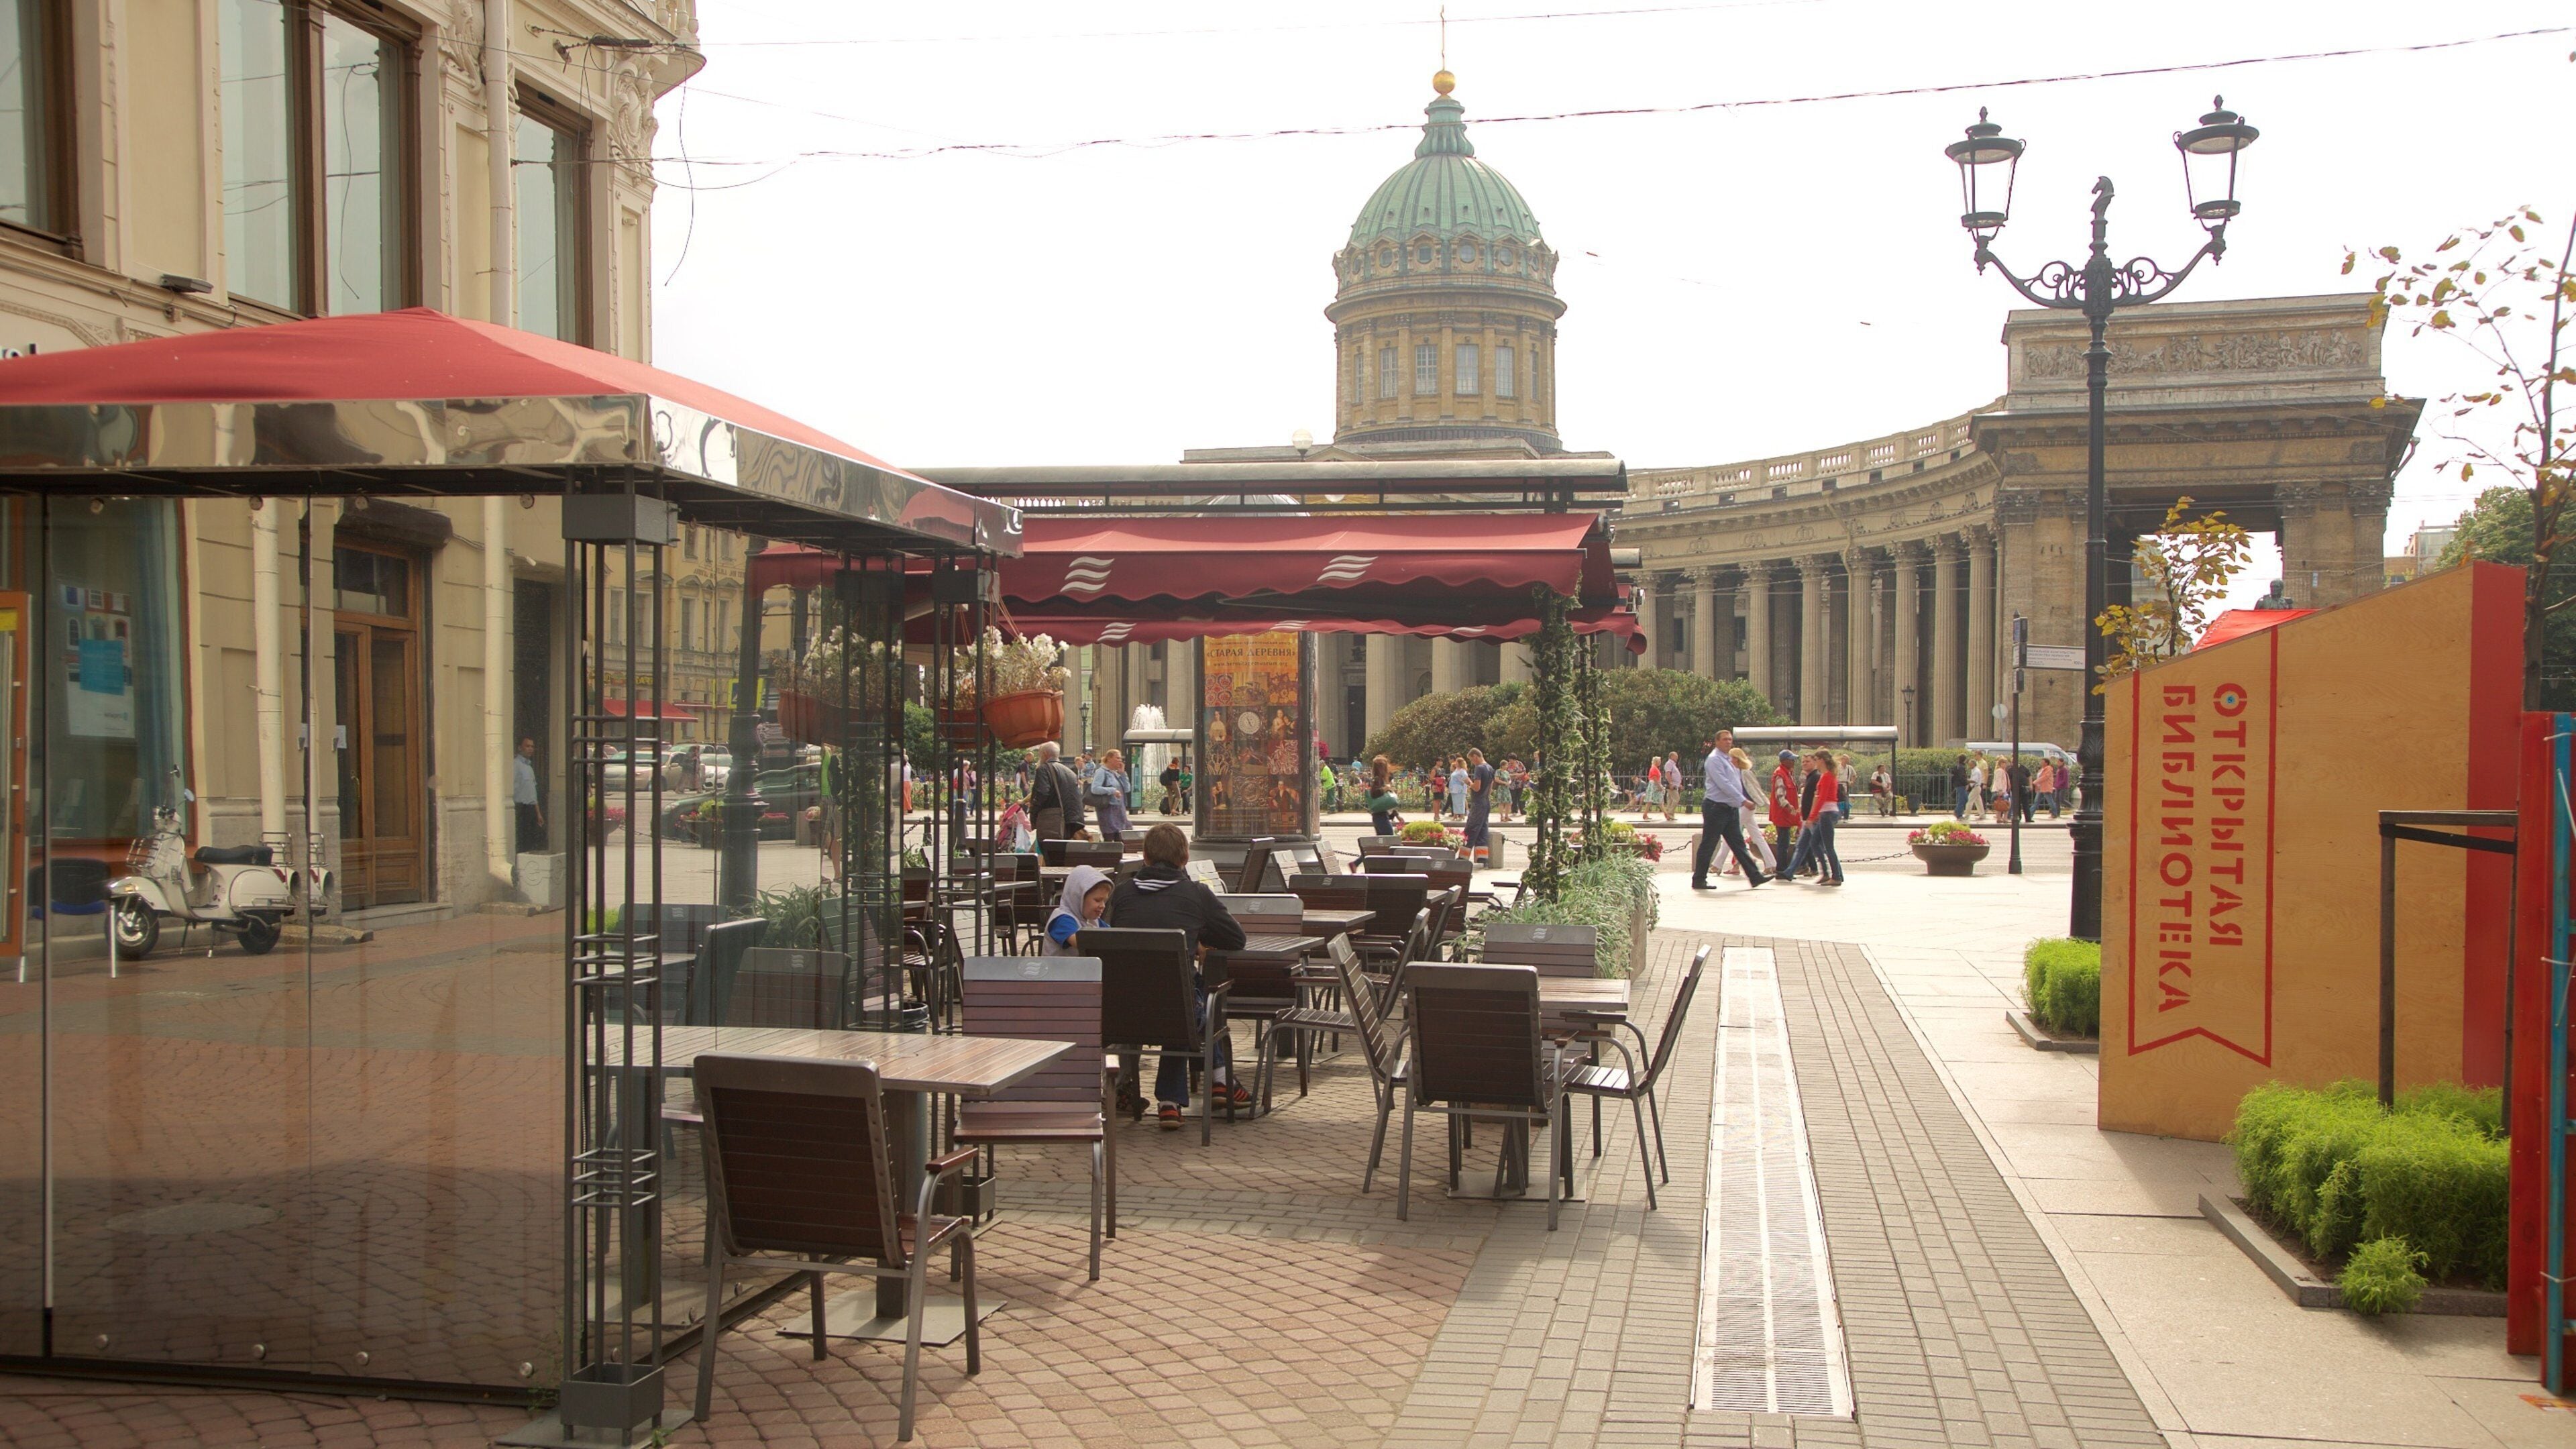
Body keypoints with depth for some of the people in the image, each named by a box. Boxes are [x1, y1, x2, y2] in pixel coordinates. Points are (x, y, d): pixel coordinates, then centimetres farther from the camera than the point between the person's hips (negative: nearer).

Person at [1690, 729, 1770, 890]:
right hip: (1716, 808, -9)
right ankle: (1698, 881, 4)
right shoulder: (1714, 759, -12)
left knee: (1738, 844, 6)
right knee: (1708, 846, -3)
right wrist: (1743, 800, -21)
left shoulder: (1727, 760, 19)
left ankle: (1755, 877, 4)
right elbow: (1724, 785, -20)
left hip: (1731, 809, 9)